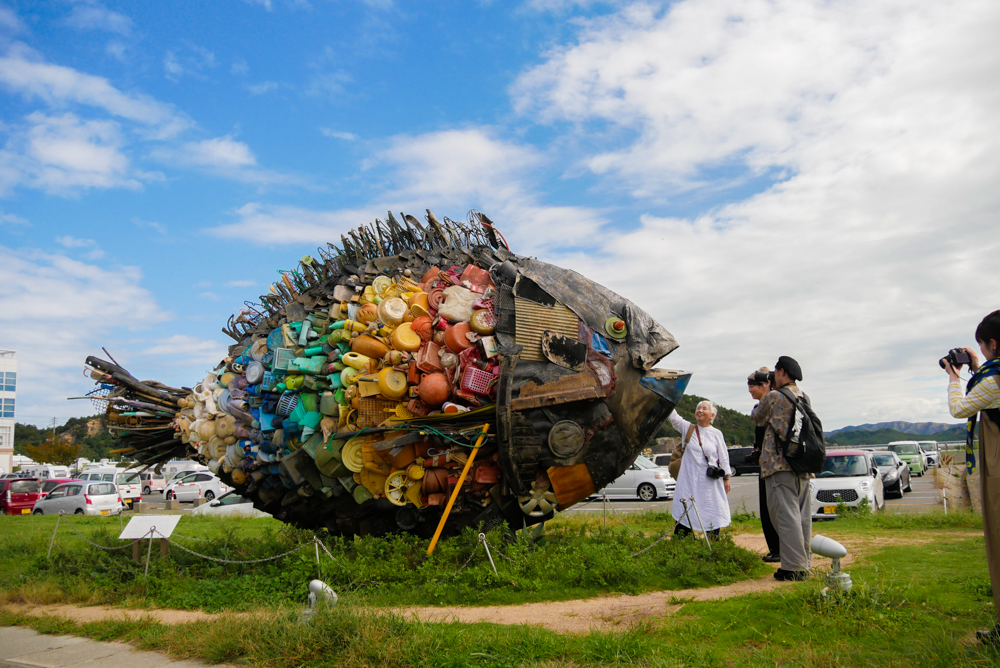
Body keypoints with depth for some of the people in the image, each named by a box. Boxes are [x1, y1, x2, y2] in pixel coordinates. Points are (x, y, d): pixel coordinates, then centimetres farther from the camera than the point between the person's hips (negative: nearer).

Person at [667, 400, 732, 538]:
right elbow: (673, 417, -10)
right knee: (684, 515, -2)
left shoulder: (716, 434, 4)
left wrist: (726, 478, 6)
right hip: (689, 480, 0)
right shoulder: (687, 428, 4)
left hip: (711, 481, 1)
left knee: (713, 515, 4)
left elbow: (724, 457, 8)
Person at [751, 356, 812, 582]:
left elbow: (756, 418, 4)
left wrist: (762, 402, 20)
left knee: (785, 515, -6)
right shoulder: (804, 398, 11)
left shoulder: (774, 397, -10)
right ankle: (804, 564, 18)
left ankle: (793, 567, -8)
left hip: (780, 464, -8)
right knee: (801, 515, 12)